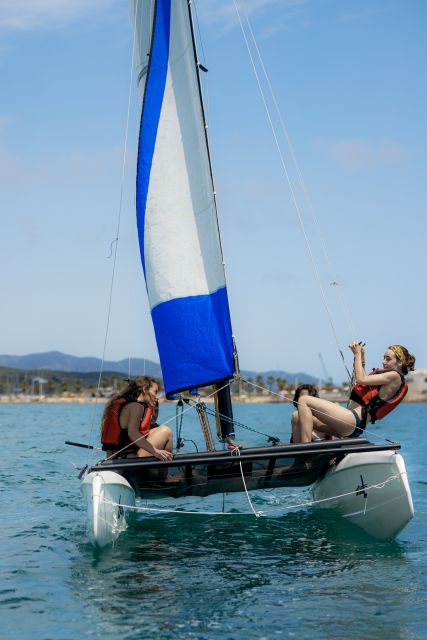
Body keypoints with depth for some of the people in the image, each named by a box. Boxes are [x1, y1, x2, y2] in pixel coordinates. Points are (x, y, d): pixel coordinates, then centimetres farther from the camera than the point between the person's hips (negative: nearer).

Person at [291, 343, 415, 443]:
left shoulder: (395, 376, -5)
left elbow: (361, 379, -12)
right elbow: (364, 381, 39)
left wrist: (357, 354, 0)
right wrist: (361, 357, 30)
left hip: (354, 420, -11)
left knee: (304, 400, -17)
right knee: (298, 417, 6)